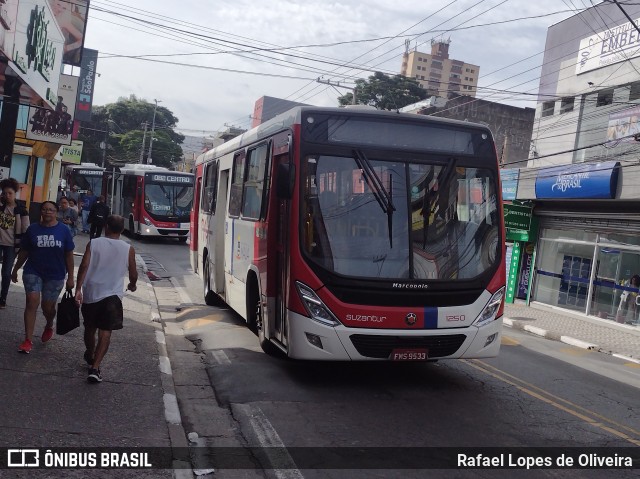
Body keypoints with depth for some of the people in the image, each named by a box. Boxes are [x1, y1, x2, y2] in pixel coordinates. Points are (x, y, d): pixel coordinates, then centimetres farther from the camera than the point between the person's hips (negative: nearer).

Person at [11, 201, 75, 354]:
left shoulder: (64, 230, -3)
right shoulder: (33, 229, 0)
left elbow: (69, 255, 0)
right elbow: (24, 252, 8)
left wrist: (70, 277, -1)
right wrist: (15, 269, 12)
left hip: (55, 275, 0)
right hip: (33, 272, 0)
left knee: (48, 306, 7)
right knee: (32, 302, -10)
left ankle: (49, 326, 41)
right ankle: (28, 340, -5)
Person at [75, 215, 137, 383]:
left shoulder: (93, 243, 0)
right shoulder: (128, 249, -1)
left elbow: (84, 266, -10)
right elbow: (133, 274, 5)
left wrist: (78, 289, -12)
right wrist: (132, 285, 26)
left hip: (90, 293, 2)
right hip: (112, 295, -2)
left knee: (90, 328, 22)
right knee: (105, 331, -1)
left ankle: (90, 357, 43)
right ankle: (95, 368, -14)